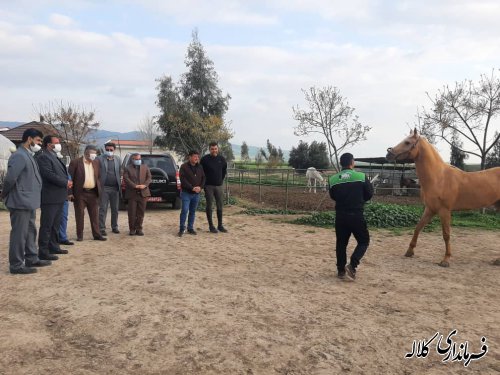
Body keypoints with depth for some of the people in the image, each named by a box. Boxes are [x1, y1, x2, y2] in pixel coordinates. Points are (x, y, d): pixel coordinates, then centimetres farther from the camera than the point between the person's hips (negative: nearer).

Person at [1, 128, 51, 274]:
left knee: (30, 231, 17)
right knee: (19, 233, -1)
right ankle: (16, 265, 8)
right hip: (20, 202, -10)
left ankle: (32, 259, 28)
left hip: (29, 202, 10)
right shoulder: (19, 156, -16)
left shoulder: (28, 156, 14)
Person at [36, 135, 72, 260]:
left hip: (58, 197, 10)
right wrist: (66, 182, -14)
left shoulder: (54, 157, 19)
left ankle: (54, 246, 27)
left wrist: (67, 182, 3)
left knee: (56, 224, 17)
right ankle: (43, 251, 2)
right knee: (47, 225, -4)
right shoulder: (43, 157, -12)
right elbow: (49, 175, -22)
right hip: (50, 197, -10)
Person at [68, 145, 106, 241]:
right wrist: (70, 193, -10)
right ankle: (79, 235, 14)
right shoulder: (75, 162, -6)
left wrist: (99, 189, 7)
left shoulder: (96, 163, 10)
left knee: (95, 215, 7)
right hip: (80, 193, -4)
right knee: (79, 215, 5)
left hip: (93, 193, 4)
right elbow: (70, 178, -6)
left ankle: (96, 234, 14)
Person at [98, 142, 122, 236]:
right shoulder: (100, 159, -1)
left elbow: (120, 172, 10)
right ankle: (102, 228, 4)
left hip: (115, 188, 3)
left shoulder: (118, 159, 9)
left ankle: (114, 227, 22)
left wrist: (121, 184, 1)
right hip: (104, 188, -3)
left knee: (115, 209, 11)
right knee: (103, 209, 0)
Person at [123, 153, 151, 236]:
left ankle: (139, 229, 13)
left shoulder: (145, 167, 14)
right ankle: (132, 229, 10)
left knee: (141, 212, 4)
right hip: (132, 194, -2)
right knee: (132, 213, 0)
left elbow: (149, 178, 6)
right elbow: (126, 179, -6)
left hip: (143, 193, 2)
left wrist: (144, 185, -12)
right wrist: (135, 186, -17)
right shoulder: (127, 168, 6)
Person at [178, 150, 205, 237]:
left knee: (193, 211, 10)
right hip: (186, 192, -5)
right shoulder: (184, 167, -6)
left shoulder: (200, 167, 10)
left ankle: (190, 228, 19)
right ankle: (181, 229, 2)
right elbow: (183, 179, -14)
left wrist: (200, 187, -7)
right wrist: (192, 188, -20)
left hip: (196, 194, 5)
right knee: (184, 210, -8)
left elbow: (203, 178, 11)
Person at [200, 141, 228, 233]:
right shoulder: (205, 159, -7)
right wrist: (204, 182, 2)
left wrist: (221, 180, 13)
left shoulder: (221, 159, 4)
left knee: (220, 206, 7)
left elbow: (224, 170, 17)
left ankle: (220, 225, 16)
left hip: (219, 185, 3)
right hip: (209, 186, -3)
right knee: (209, 206, 2)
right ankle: (211, 226, 10)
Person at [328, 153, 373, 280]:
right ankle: (352, 265, -4)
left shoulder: (333, 179, -2)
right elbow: (369, 195, 2)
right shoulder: (361, 177, -7)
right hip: (357, 216, -2)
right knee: (364, 241, 13)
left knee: (341, 243, 16)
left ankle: (341, 270, 20)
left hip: (340, 216, 3)